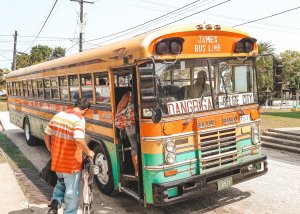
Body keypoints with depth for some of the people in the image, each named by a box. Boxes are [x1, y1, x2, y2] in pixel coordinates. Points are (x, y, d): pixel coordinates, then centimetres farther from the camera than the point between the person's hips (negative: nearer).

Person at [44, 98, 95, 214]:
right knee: (72, 191, 10)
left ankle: (55, 202, 16)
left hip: (57, 161, 7)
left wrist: (51, 150, 23)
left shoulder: (58, 115, 3)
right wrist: (88, 152, -17)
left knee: (61, 183, 31)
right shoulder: (79, 119, -18)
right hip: (71, 164, -6)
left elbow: (46, 134, 11)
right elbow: (79, 140, -32)